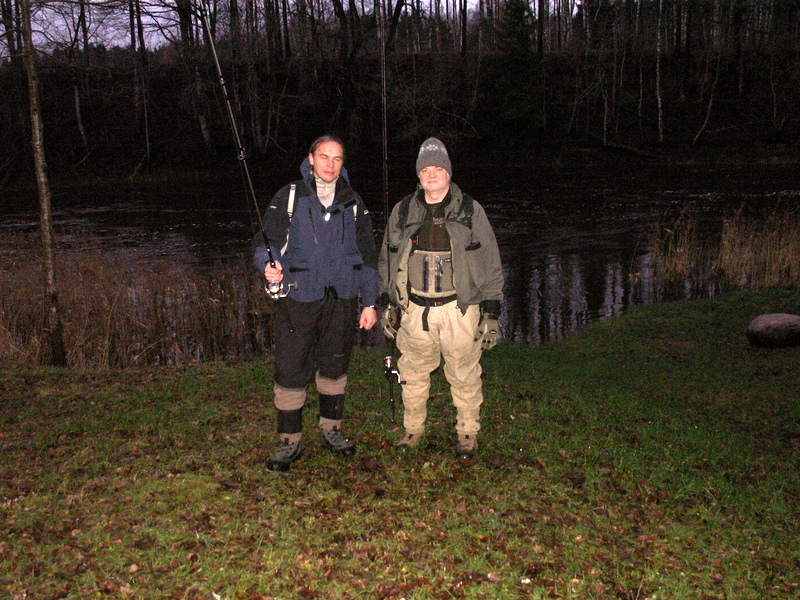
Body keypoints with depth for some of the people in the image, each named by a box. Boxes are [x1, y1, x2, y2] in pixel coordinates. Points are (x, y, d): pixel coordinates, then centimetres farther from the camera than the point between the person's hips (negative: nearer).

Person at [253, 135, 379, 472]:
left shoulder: (353, 204, 11)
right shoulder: (289, 198, 3)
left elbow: (368, 257, 13)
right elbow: (264, 240, 0)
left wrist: (369, 302, 9)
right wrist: (267, 266, -23)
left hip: (342, 301, 3)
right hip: (298, 298, -2)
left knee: (334, 367, 13)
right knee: (291, 371, -3)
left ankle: (331, 430, 31)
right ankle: (290, 441, 11)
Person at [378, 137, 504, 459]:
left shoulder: (470, 211, 2)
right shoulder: (403, 212, 9)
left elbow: (490, 263, 3)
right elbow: (387, 259, 18)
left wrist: (491, 311, -2)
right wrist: (386, 302, 12)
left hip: (459, 308, -2)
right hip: (413, 309, 2)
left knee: (464, 376, 5)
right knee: (413, 374, 11)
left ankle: (467, 433, 24)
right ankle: (413, 429, 30)